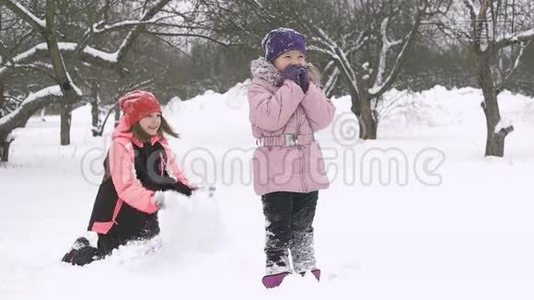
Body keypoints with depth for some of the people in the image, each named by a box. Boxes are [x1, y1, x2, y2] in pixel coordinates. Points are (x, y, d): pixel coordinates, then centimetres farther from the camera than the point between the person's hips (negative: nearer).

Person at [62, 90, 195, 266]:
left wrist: (191, 192, -12)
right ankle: (80, 251, 27)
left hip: (144, 220, 7)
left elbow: (175, 176, 8)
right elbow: (126, 188, -30)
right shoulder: (121, 146, -20)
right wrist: (155, 200, -45)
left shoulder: (159, 145, 3)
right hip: (117, 223, -7)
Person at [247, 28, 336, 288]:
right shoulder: (260, 86, -6)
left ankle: (307, 268, 24)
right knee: (278, 225, -6)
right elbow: (271, 118, -23)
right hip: (275, 170, -5)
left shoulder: (309, 84, 11)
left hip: (307, 167, 5)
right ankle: (276, 267, 2)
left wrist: (307, 88, -13)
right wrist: (291, 86, -19)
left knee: (303, 225, 15)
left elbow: (323, 119, -3)